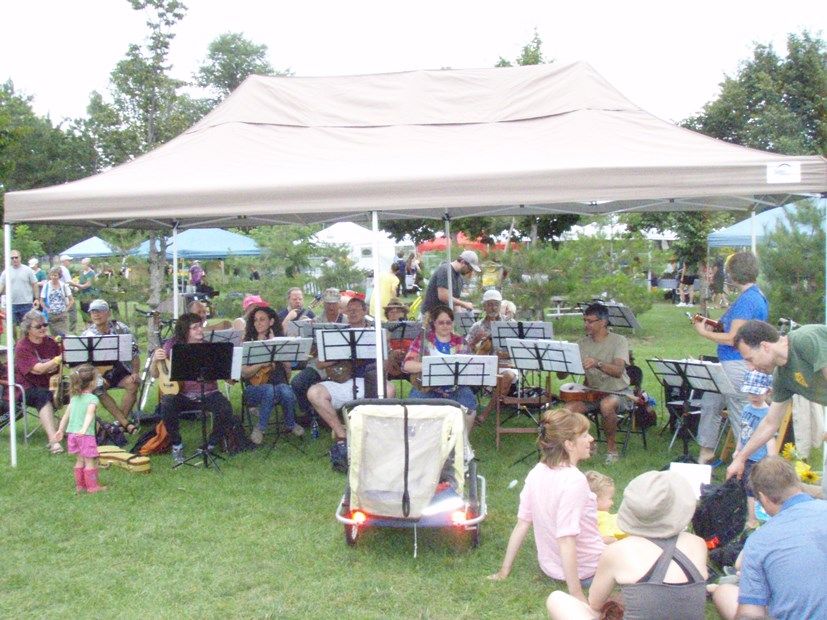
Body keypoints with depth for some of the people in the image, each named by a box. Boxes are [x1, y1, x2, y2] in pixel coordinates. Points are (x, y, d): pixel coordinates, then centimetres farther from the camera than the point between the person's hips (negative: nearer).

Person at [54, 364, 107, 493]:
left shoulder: (74, 397, 11)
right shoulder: (92, 398, -11)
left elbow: (66, 415, 15)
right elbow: (89, 414, -28)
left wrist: (61, 430, 22)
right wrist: (84, 428, -39)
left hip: (72, 433, 7)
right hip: (86, 435, -7)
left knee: (80, 460, 18)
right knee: (90, 461, 2)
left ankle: (80, 485, 24)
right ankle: (92, 487, 6)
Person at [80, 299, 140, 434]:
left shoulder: (120, 328, -1)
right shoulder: (87, 334, -1)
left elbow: (134, 352, -1)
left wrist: (135, 373, -14)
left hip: (121, 370, 0)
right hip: (99, 373, 0)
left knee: (133, 384, -30)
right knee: (96, 387, -32)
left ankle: (120, 422, -17)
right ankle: (126, 423, -33)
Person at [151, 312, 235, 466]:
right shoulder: (172, 345, -1)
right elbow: (155, 375, 4)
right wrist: (155, 361, -17)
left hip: (208, 394, 0)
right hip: (181, 394, 0)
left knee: (226, 410, -28)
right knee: (167, 406, -31)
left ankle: (209, 447, -2)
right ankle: (177, 446, -6)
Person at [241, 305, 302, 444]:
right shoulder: (248, 343, 5)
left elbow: (288, 367, -2)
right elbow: (244, 373, -3)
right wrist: (261, 363, -19)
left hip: (279, 382, 2)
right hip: (255, 387, -2)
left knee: (286, 391, -33)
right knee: (270, 390, -36)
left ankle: (290, 425, -6)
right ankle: (260, 429, -18)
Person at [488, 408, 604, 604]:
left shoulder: (536, 473, -10)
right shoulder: (574, 480, -30)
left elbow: (522, 524, -5)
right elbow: (566, 541, -34)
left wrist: (504, 570, 3)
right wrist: (577, 595, -31)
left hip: (550, 566, 7)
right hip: (586, 570, -6)